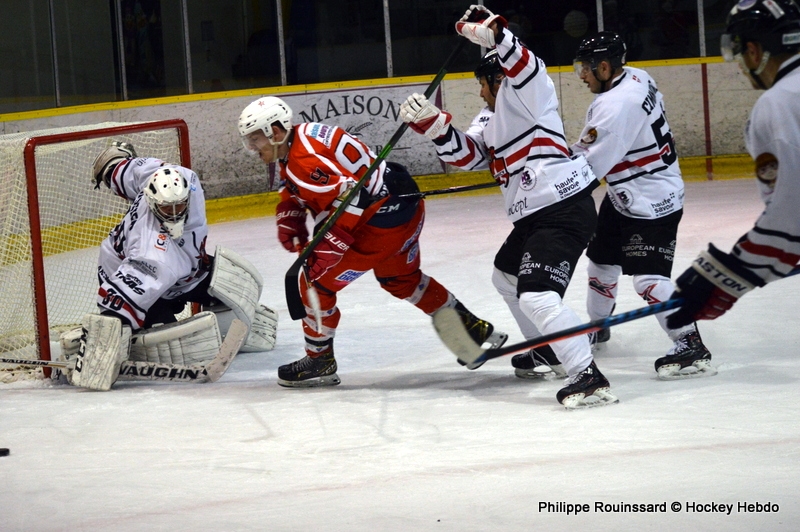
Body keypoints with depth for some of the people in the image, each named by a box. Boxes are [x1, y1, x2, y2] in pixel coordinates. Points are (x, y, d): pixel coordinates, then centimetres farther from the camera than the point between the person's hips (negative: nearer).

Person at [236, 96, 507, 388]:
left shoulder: (304, 161, -24)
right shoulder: (300, 138, 9)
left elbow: (348, 202, -29)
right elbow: (293, 195, 19)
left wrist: (325, 253, -27)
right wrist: (289, 223, 0)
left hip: (382, 220, -11)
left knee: (317, 281, -3)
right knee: (401, 280, 31)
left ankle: (319, 361, 11)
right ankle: (474, 328, 40)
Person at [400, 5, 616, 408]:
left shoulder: (525, 95, -6)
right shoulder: (490, 118, 20)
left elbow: (522, 66, -29)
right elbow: (464, 155, 8)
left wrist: (492, 33, -45)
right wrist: (431, 123, -5)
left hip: (564, 211, -12)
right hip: (533, 216, 12)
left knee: (537, 295, -22)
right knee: (506, 276, 31)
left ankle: (588, 376, -25)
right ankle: (548, 351, 45)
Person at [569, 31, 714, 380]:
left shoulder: (617, 106, -29)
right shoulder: (636, 77, 1)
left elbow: (590, 163, -27)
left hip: (651, 203, -11)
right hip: (624, 195, 11)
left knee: (648, 276, -16)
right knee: (601, 259, 22)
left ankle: (690, 347, -14)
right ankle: (597, 325, 41)